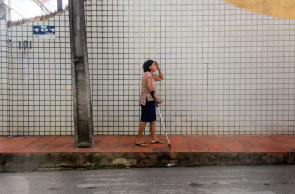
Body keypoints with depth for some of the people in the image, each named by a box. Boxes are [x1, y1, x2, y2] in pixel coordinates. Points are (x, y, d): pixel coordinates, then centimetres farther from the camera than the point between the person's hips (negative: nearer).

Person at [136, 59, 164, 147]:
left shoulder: (151, 75, 17)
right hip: (147, 100, -10)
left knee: (153, 120, 13)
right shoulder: (147, 74, -13)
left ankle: (154, 138, 20)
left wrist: (158, 68, 15)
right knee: (144, 120, -6)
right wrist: (157, 98, -21)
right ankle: (139, 140, 0)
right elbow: (149, 88, -23)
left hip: (151, 100, 10)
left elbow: (161, 78, 27)